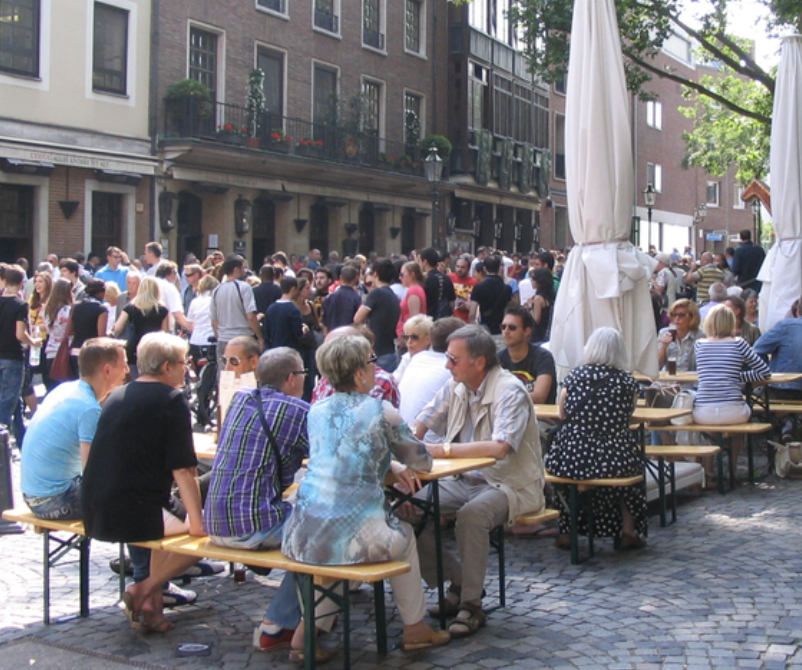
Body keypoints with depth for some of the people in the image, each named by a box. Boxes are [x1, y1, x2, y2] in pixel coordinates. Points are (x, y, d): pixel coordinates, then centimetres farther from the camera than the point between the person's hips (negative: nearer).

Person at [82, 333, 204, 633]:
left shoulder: (116, 396, 13)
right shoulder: (172, 399, -7)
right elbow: (183, 470, -12)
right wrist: (197, 523, -6)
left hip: (94, 514, 8)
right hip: (131, 515, -8)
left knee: (171, 516, 30)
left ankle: (152, 606, 22)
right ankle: (145, 589, -2)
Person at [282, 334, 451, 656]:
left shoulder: (317, 410, 10)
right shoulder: (380, 411, -4)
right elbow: (422, 462, 10)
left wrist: (391, 465, 27)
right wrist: (402, 464, 30)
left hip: (304, 536, 5)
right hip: (354, 536, -4)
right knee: (404, 536, 26)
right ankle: (415, 627, 35)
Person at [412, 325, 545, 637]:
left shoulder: (510, 392, -18)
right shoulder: (455, 387, 5)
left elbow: (499, 447, -32)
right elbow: (418, 427, 9)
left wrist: (442, 450, -32)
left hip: (510, 485, -7)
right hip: (468, 481, 7)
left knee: (471, 515, -35)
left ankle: (471, 605, -17)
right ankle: (457, 584, 4)